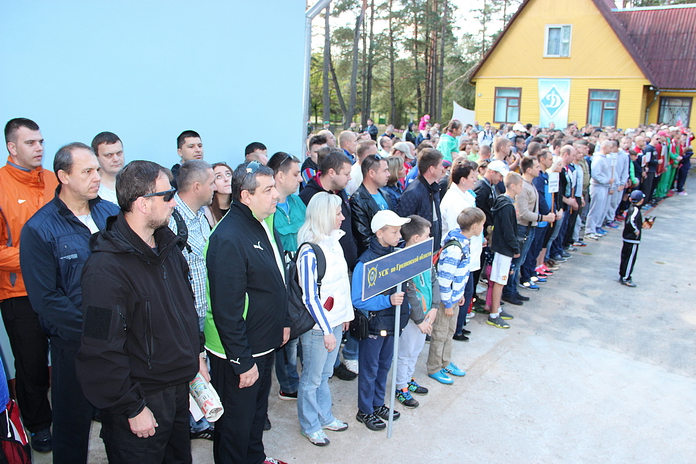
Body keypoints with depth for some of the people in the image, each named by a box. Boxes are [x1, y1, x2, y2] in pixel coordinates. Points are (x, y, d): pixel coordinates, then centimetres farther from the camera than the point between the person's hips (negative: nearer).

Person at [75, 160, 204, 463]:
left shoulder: (167, 246, 3)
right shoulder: (106, 268, -24)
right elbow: (102, 350, -22)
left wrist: (196, 356, 14)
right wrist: (132, 408, -16)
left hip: (179, 389, 8)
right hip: (143, 400, -7)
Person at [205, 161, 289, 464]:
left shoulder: (265, 224, 3)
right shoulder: (228, 239, -26)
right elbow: (226, 310, -26)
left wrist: (282, 323, 16)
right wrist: (243, 362, -22)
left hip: (265, 345, 9)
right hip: (238, 353, -9)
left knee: (258, 410, 27)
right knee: (237, 421, 12)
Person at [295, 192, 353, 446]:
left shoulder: (335, 243, 3)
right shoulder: (309, 254, -21)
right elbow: (310, 298, -19)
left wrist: (346, 314, 13)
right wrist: (326, 331, -16)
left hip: (336, 321, 7)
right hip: (317, 327, -7)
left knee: (325, 374, 23)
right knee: (312, 379, 12)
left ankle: (325, 417, 40)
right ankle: (310, 426, 30)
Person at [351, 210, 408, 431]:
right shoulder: (366, 263, -22)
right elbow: (358, 300, -22)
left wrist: (403, 310, 2)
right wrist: (388, 300, -31)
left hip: (392, 322, 7)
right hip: (373, 324, -6)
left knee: (384, 366, 21)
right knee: (370, 369, 10)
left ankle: (378, 404, 39)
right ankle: (365, 411, 28)